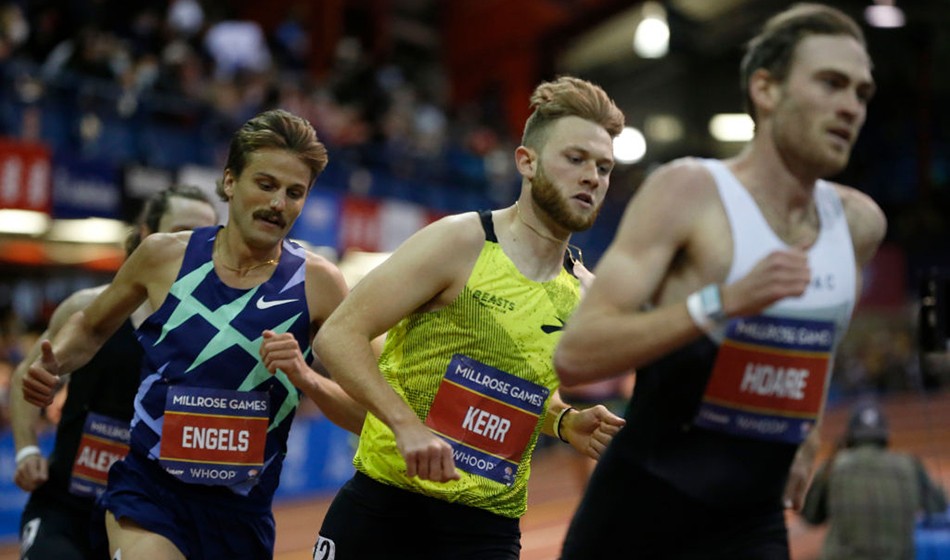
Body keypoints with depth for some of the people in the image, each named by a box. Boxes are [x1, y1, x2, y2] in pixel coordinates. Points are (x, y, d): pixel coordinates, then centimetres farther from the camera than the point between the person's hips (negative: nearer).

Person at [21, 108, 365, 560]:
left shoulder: (317, 283, -5)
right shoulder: (163, 256, -2)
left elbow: (365, 416, -5)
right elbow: (91, 326, 18)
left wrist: (307, 379, -23)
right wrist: (54, 363, -2)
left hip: (242, 511, 2)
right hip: (148, 489, -1)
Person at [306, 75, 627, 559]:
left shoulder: (583, 295, 7)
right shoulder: (460, 242, -9)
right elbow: (337, 336, -14)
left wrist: (567, 424, 4)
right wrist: (407, 425, -26)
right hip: (385, 506, -4)